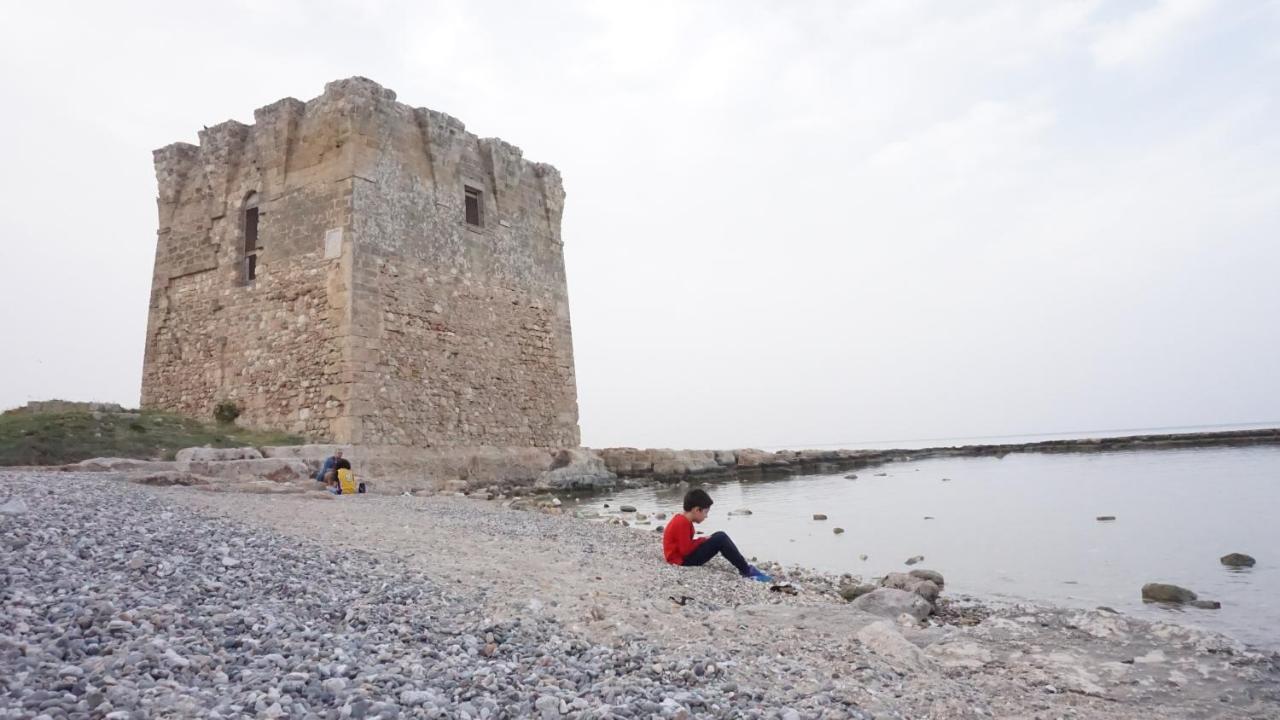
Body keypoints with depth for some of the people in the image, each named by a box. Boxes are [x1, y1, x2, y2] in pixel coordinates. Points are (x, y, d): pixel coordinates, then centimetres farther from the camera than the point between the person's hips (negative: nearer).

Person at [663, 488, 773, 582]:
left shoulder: (681, 519, 11)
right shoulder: (682, 523, -21)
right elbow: (685, 550, -24)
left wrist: (702, 541, 2)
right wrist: (702, 540, -10)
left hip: (686, 556, 10)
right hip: (683, 560, -10)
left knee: (719, 536, 7)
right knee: (720, 538, -18)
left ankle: (743, 565, 0)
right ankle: (747, 571, -11)